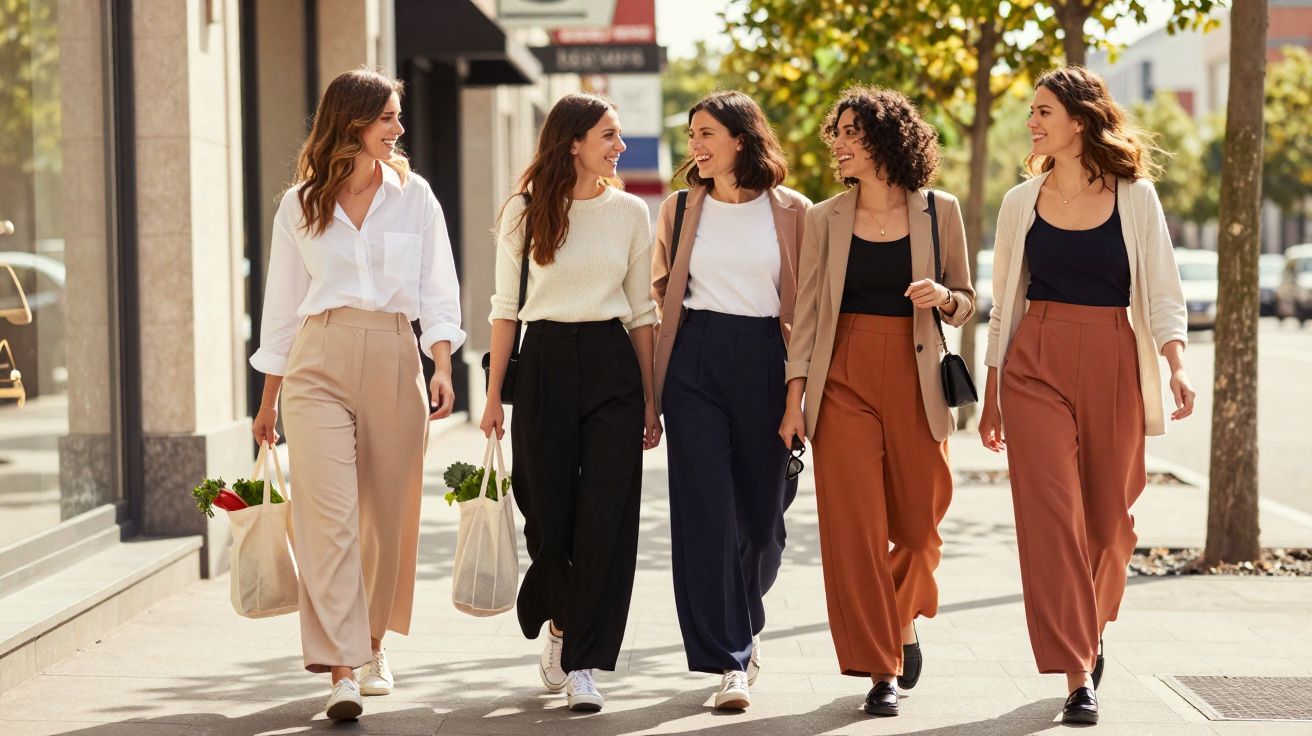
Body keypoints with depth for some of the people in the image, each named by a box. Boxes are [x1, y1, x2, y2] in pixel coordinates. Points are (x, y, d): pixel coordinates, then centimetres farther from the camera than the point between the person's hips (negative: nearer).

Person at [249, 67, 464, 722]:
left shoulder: (413, 195, 9)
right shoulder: (299, 205, 9)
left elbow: (438, 288, 6)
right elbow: (281, 304, 14)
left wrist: (442, 367, -8)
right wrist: (268, 399, 14)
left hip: (394, 360, 1)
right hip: (318, 362, -1)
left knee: (386, 514, 7)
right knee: (329, 513, -12)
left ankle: (372, 643, 29)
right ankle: (342, 669, -14)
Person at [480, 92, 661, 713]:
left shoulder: (630, 212, 7)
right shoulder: (525, 210, 2)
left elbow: (641, 311, 9)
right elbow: (505, 307, 5)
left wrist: (651, 400, 5)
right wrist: (494, 394, 1)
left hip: (612, 366, 1)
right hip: (545, 364, -1)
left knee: (606, 516, -5)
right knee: (549, 511, 2)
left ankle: (583, 662, 2)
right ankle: (560, 626, 31)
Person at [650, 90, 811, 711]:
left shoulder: (791, 211, 5)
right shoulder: (680, 209, 10)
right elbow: (659, 290, 13)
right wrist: (652, 389, 4)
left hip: (767, 360, 0)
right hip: (695, 362, 1)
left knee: (763, 509, 5)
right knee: (705, 510, -7)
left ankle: (744, 620, 35)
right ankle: (728, 662, -4)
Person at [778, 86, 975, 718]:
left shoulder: (938, 212, 3)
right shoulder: (825, 219, 5)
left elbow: (966, 304, 10)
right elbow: (807, 311, 4)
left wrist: (943, 297, -13)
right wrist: (795, 397, -3)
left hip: (915, 378, 0)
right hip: (844, 376, 0)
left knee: (919, 522, 5)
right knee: (854, 524, -4)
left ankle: (903, 618, 37)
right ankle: (880, 670, 3)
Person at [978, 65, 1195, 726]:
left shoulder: (1136, 198, 2)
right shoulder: (1022, 202, 8)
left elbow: (1162, 293, 0)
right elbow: (1004, 304, 12)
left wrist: (1176, 367, -15)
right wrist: (991, 395, 11)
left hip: (1113, 363, -1)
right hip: (1036, 366, 1)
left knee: (1109, 516, 7)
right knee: (1051, 512, -9)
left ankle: (1092, 628, 36)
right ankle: (1077, 676, -8)